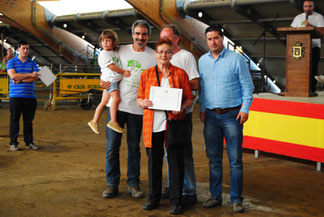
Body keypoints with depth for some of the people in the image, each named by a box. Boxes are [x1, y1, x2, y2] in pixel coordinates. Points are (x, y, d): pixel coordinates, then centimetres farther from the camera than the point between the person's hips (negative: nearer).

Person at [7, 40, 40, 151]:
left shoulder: (32, 63, 12)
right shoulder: (11, 62, 5)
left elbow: (35, 77, -1)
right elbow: (13, 75, -11)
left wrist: (20, 80, -11)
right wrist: (30, 75, -12)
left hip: (30, 96, 3)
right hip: (15, 95, -3)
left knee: (29, 120, 7)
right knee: (14, 120, 0)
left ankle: (29, 142, 15)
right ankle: (13, 143, 7)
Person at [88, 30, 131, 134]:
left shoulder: (115, 52, 17)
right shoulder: (103, 54, -7)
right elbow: (111, 66, -13)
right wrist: (123, 72, -11)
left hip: (115, 80, 8)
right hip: (109, 80, -8)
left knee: (104, 102, 10)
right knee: (116, 98, -23)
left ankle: (94, 121, 18)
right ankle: (113, 121, -18)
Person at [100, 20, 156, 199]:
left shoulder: (153, 56, 2)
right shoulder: (121, 50, 6)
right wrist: (103, 80, -2)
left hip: (137, 108, -1)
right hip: (116, 105, 1)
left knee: (134, 148, 9)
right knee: (112, 147, 2)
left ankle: (133, 184, 20)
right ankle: (112, 184, 12)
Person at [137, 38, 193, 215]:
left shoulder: (180, 73, 6)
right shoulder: (146, 74, 10)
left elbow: (189, 98, 7)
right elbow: (139, 98, 14)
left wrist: (182, 107, -13)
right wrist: (143, 102, -9)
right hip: (152, 125, 2)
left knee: (176, 162, 0)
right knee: (154, 160, 9)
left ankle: (176, 201, 10)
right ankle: (154, 198, 22)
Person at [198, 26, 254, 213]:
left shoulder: (236, 58, -1)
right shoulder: (202, 61, 11)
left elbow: (247, 86, -1)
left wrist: (245, 109, -8)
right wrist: (202, 108, 10)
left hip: (232, 115, -4)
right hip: (211, 116, 4)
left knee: (235, 160, -2)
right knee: (214, 159, 9)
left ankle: (236, 199, 6)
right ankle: (216, 196, 19)